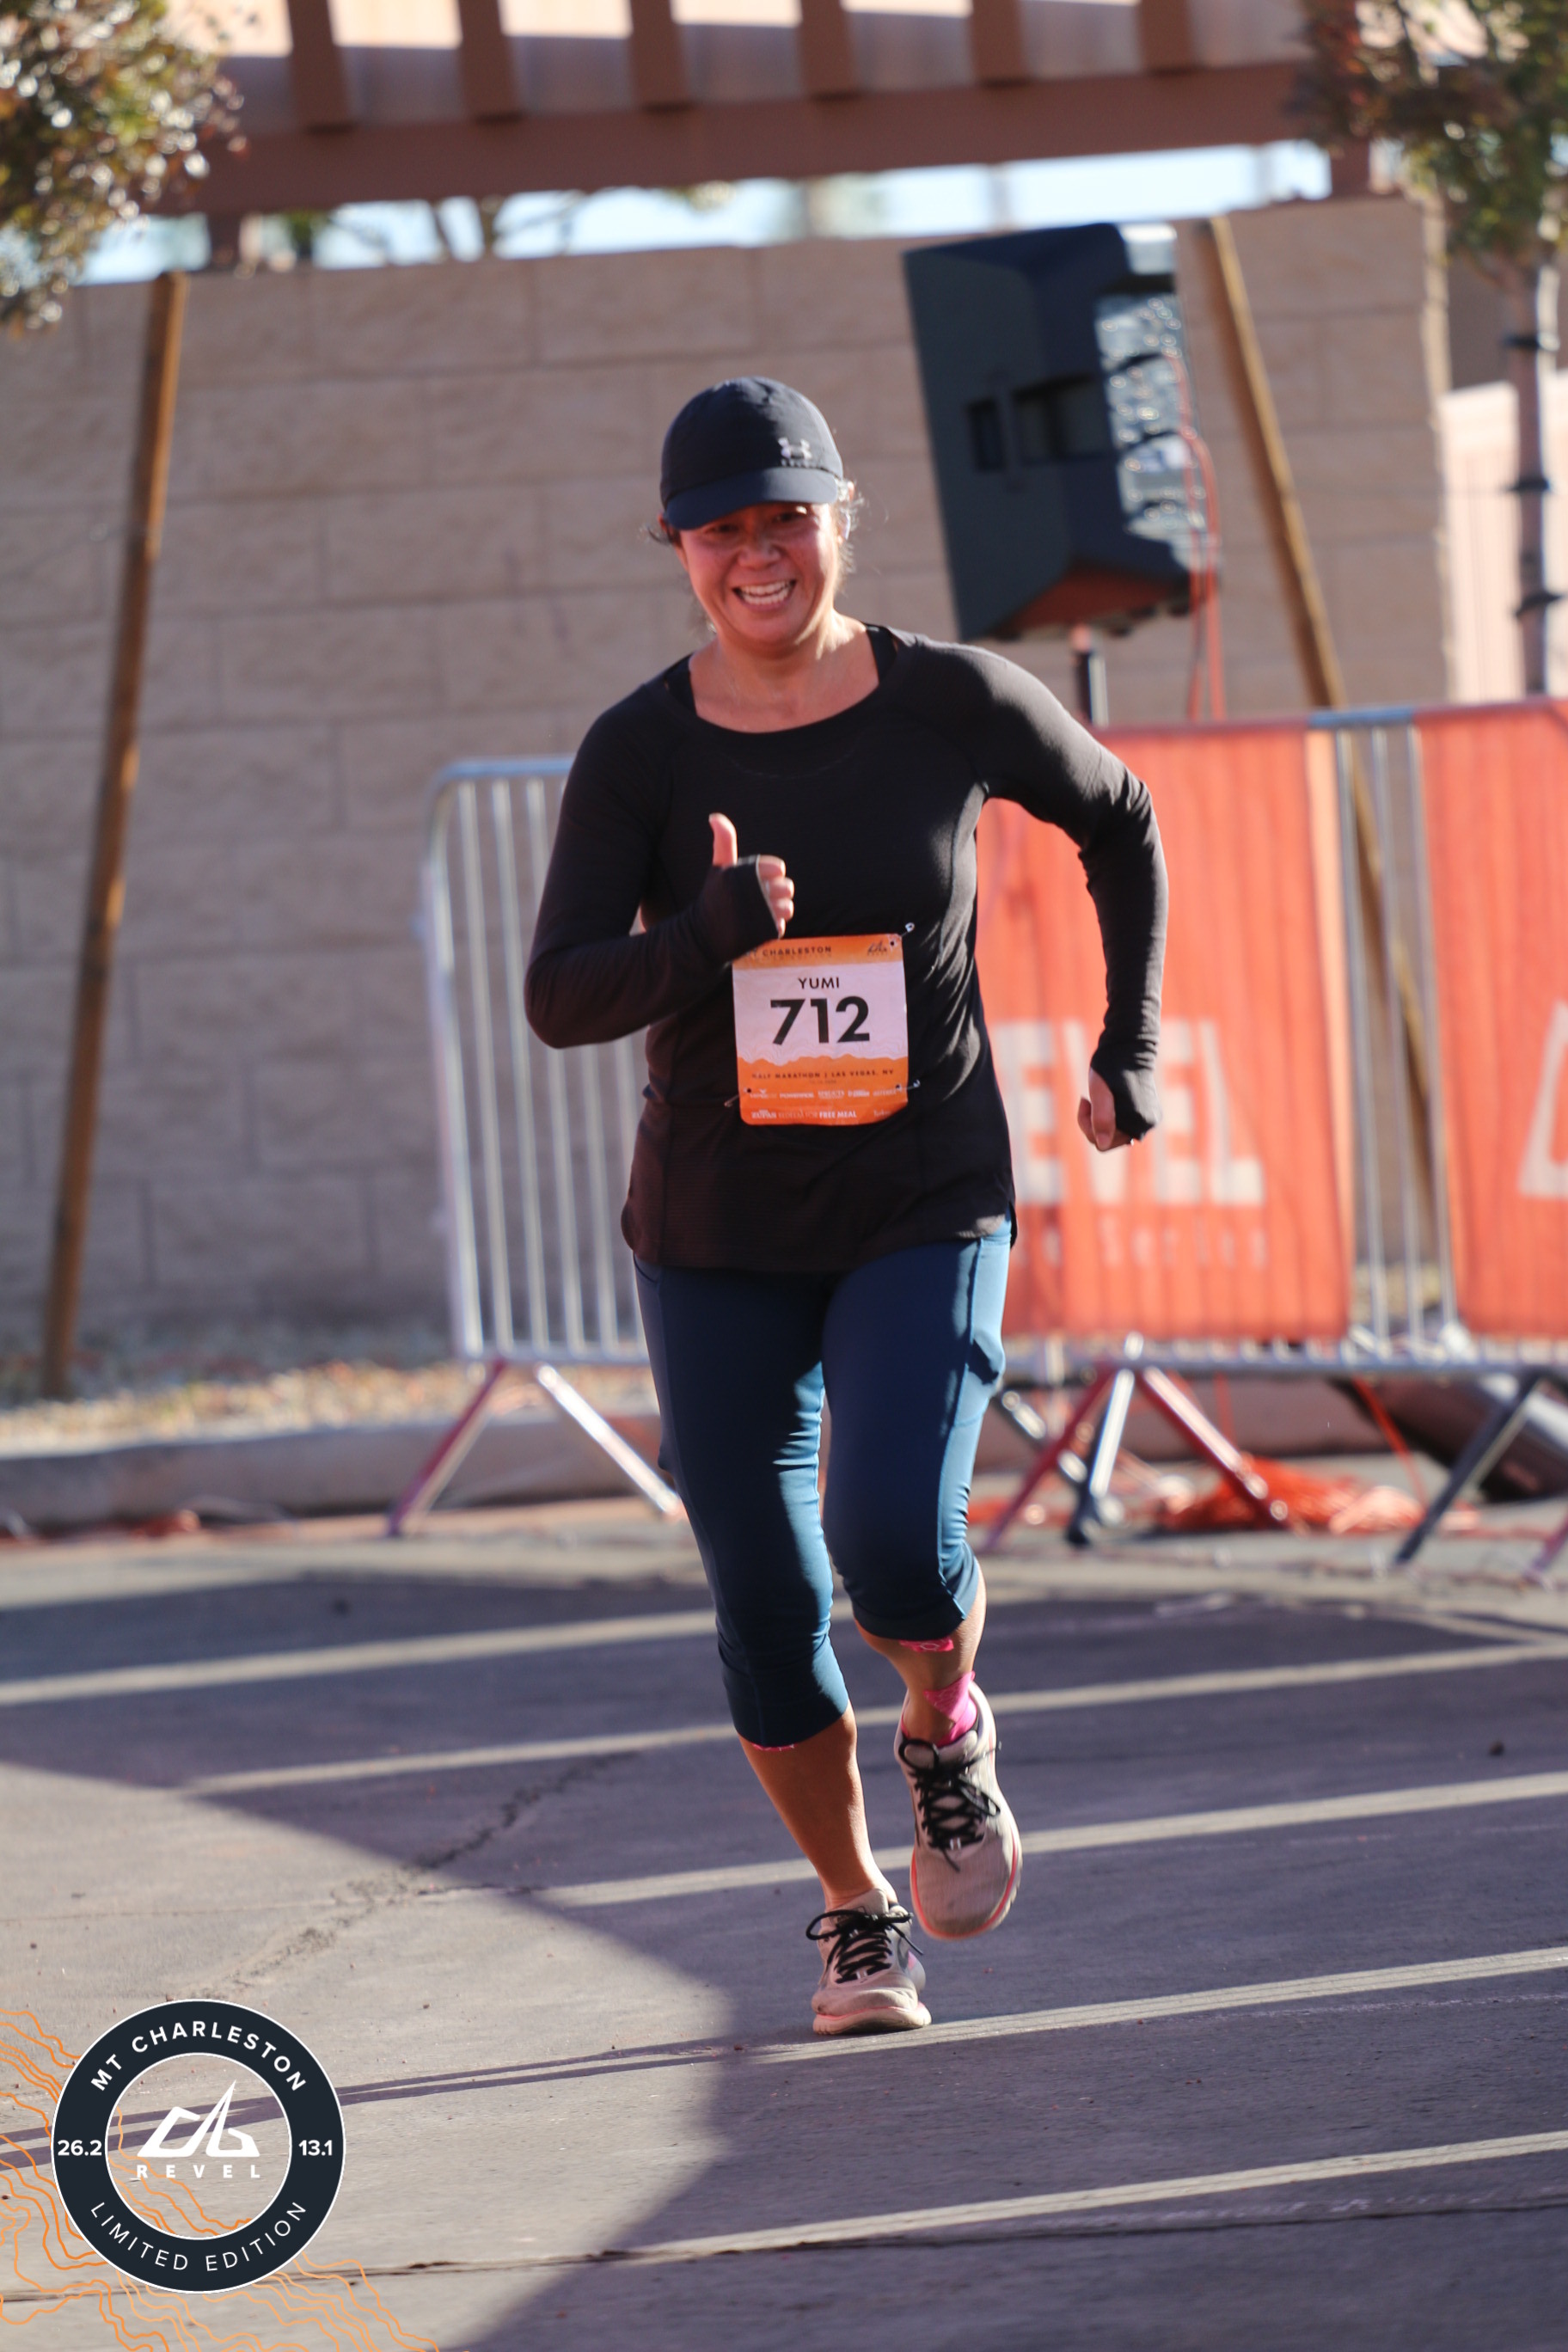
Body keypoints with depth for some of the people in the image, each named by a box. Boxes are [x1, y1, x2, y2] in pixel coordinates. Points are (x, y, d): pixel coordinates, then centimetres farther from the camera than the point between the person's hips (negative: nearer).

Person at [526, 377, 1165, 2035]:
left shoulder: (953, 706, -5)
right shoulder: (639, 752, -7)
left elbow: (1119, 824, 14)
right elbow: (560, 998, -13)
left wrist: (1129, 1051, 11)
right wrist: (714, 935, -31)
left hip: (925, 1212, -1)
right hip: (715, 1238, 1)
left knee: (898, 1545, -22)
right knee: (768, 1617, 3)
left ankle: (948, 1733, 12)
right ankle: (855, 1913, 27)